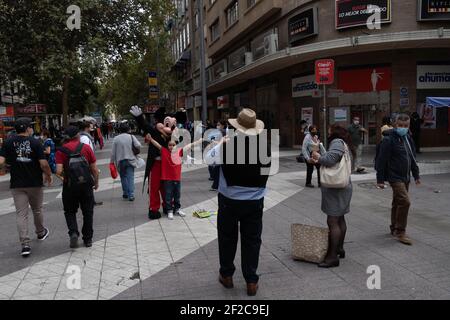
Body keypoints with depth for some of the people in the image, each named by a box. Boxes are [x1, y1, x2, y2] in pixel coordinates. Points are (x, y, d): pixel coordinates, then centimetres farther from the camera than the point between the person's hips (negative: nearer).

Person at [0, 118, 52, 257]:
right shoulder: (35, 143, -8)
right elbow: (43, 164, -12)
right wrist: (49, 176, 2)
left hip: (17, 185, 1)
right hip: (35, 183, -1)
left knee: (21, 214, 2)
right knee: (37, 210, 20)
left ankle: (25, 245, -6)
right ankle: (41, 233, 40)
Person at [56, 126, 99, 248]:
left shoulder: (61, 151, -4)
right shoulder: (86, 148, -2)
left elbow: (59, 171, -13)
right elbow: (94, 169, -1)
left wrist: (65, 174, 10)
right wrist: (96, 182, 14)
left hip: (69, 185, 0)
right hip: (86, 184, 1)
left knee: (70, 211, 16)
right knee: (88, 212, 12)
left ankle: (73, 233, -5)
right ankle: (88, 239, 18)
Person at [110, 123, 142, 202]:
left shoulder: (116, 138, 1)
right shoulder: (131, 137, -2)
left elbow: (113, 152, 2)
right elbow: (138, 145, -15)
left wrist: (112, 162, 9)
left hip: (120, 161, 1)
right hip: (130, 160, -1)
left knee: (123, 177, 15)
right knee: (130, 177, -1)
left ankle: (125, 193, 20)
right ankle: (131, 195, -7)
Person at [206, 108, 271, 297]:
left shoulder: (228, 146, -18)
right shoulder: (265, 147, -12)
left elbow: (209, 159, -1)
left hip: (229, 200, -1)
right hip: (255, 201, 1)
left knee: (227, 238, 17)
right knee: (252, 240, 11)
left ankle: (227, 275, 30)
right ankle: (251, 281, 18)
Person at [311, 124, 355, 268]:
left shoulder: (337, 142, -13)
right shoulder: (345, 145, 20)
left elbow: (330, 159, -28)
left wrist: (318, 157, -11)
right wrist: (320, 158, 6)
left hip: (335, 189, -11)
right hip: (343, 187, 11)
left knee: (332, 221, -8)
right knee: (340, 219, 19)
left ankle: (333, 256, -5)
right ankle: (339, 248, 31)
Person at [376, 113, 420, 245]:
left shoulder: (408, 139, 11)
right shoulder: (389, 140, -13)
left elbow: (413, 158, 20)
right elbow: (381, 160, -13)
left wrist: (416, 175, 21)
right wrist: (380, 179, -14)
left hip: (405, 177, 8)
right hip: (395, 177, -8)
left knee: (397, 203, 16)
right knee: (405, 201, -15)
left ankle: (394, 229, 28)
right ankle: (400, 232, -5)